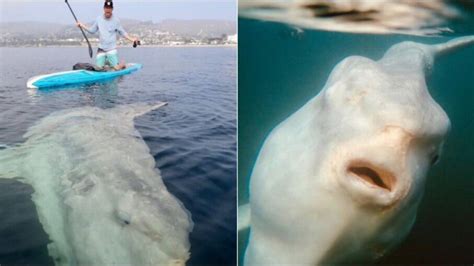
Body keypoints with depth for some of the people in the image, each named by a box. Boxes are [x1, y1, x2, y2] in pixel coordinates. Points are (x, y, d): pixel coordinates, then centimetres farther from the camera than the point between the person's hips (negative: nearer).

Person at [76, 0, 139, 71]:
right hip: (101, 49, 3)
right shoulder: (98, 19, 5)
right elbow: (92, 30, 13)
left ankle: (122, 64, 25)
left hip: (112, 49, -3)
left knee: (116, 68, -10)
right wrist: (82, 25, 4)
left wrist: (132, 39, -9)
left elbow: (122, 32, 2)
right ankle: (106, 62, 33)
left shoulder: (116, 20, -2)